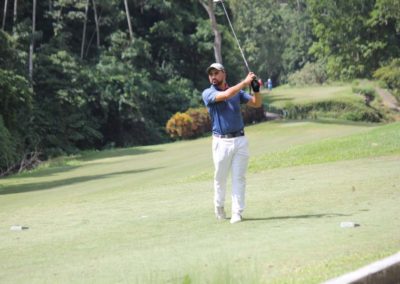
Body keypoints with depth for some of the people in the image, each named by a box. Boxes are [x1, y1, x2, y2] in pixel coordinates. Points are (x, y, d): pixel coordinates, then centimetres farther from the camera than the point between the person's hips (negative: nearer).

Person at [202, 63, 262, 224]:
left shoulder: (237, 91, 12)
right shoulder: (208, 93, -4)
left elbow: (256, 103, 12)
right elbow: (225, 95, -22)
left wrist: (256, 89, -6)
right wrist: (245, 82, -19)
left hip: (240, 140, 3)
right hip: (222, 142, -3)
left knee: (239, 178, 0)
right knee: (220, 177, 6)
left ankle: (237, 212, 1)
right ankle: (219, 207, 28)